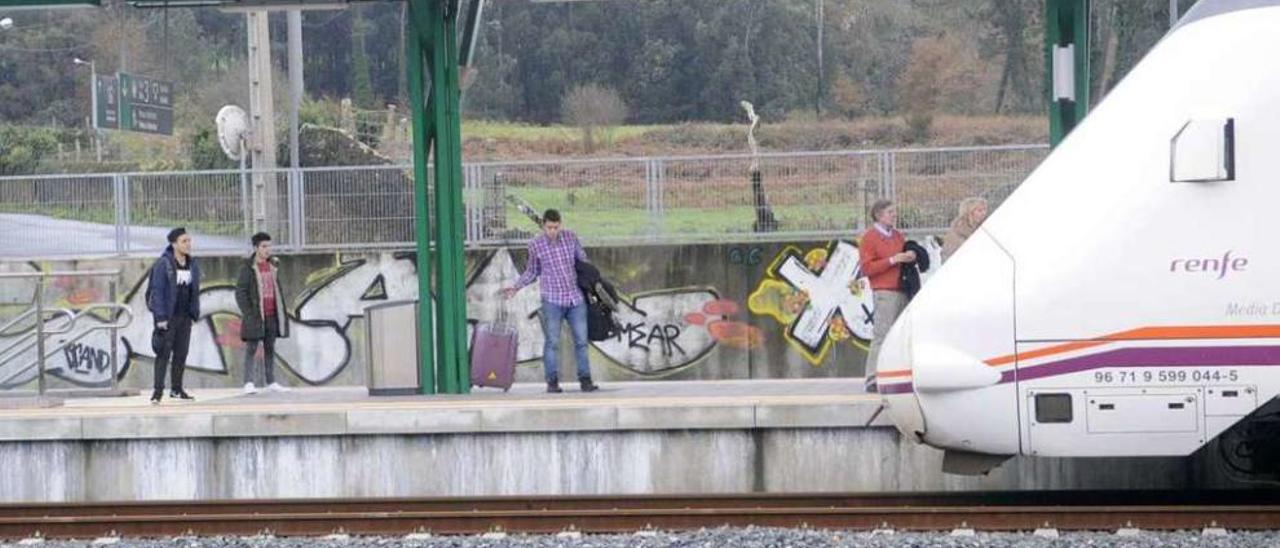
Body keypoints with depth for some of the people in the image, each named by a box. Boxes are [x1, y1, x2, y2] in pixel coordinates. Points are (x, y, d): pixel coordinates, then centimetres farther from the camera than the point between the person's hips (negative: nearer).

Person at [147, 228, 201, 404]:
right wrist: (160, 317, -17)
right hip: (167, 316, -6)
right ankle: (157, 391, -7)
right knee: (164, 353, -8)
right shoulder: (163, 264, -11)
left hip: (185, 316, 6)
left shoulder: (193, 265, 8)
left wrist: (195, 313, 7)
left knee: (181, 353, 10)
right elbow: (157, 291, -13)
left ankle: (176, 389, 19)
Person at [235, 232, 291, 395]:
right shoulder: (247, 267, -5)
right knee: (251, 349, -4)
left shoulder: (273, 265, 12)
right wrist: (248, 314, -15)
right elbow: (240, 292, -8)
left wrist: (282, 312, 12)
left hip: (272, 315, 6)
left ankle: (270, 382, 14)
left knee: (270, 349, 10)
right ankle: (248, 383, -6)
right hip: (255, 315, -6)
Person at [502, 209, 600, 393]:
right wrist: (516, 287, 1)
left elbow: (583, 259, 14)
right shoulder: (536, 245, -3)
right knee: (552, 342, -5)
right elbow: (532, 271, 10)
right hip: (552, 300, -2)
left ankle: (585, 380, 7)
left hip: (575, 297, 2)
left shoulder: (570, 237, 1)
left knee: (581, 340, 2)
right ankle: (552, 382, 0)